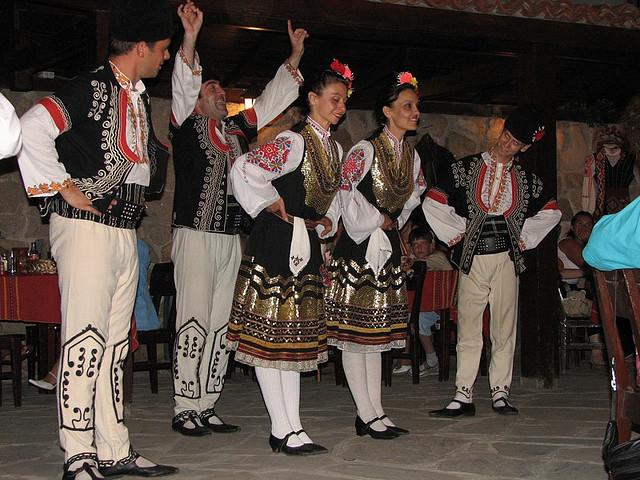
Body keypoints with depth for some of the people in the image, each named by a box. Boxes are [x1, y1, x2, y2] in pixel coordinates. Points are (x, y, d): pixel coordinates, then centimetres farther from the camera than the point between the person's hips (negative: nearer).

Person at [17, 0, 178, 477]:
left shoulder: (140, 99, 18)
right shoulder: (91, 89, -9)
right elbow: (32, 130, -22)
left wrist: (158, 151, 13)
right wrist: (64, 188, -18)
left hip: (124, 232, 9)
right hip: (86, 227, -9)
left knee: (115, 344, 9)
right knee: (85, 341, -9)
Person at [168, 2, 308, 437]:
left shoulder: (238, 129, 18)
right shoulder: (188, 124, 1)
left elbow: (272, 101, 23)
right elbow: (183, 88, -14)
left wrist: (294, 59, 18)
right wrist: (190, 42, -27)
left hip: (231, 238, 7)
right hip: (195, 235, -7)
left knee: (220, 324, 7)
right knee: (194, 320, -9)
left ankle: (206, 408, 12)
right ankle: (185, 409, -4)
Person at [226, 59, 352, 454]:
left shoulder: (334, 148, 12)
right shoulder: (294, 142, -14)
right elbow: (245, 170, -23)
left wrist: (328, 222, 7)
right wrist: (273, 207, -12)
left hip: (306, 246, 9)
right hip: (275, 245, -9)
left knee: (296, 334, 9)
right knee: (269, 333, -4)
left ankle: (289, 428, 14)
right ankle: (285, 430, -3)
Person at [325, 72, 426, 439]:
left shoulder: (412, 155, 9)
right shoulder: (366, 150, -13)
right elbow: (346, 189, -18)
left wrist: (394, 223, 15)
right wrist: (379, 221, -9)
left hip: (388, 249, 8)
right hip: (359, 247, -7)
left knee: (377, 331, 9)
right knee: (354, 328, -4)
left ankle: (375, 412, 13)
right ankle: (367, 415, -1)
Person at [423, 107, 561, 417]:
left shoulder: (526, 179, 10)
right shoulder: (465, 168, 3)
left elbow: (551, 211, 21)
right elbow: (432, 203, 1)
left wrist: (525, 239, 11)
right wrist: (455, 235, 0)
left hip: (506, 260, 2)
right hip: (473, 260, -2)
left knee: (505, 328, 3)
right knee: (468, 330, -2)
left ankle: (500, 393, 11)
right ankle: (463, 396, -1)